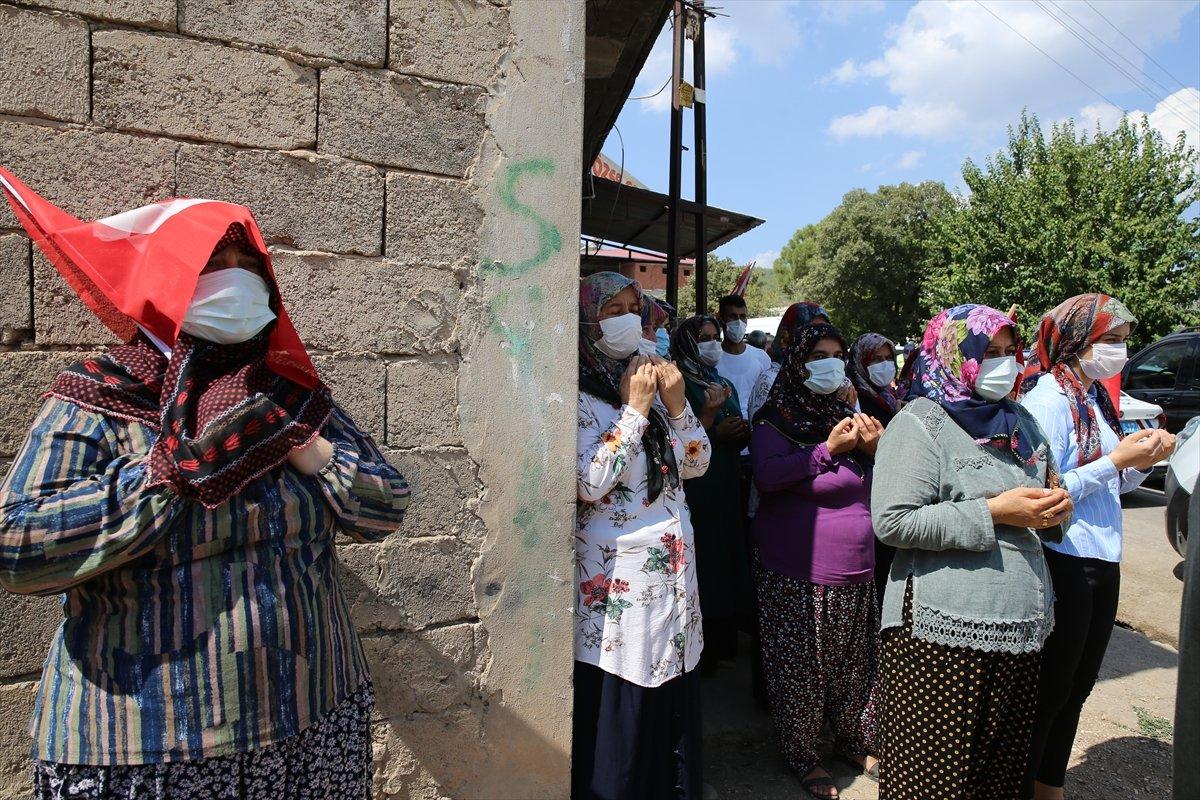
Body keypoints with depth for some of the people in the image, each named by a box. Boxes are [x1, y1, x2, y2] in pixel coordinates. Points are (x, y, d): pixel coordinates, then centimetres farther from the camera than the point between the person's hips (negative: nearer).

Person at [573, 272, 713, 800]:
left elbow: (696, 465, 9)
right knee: (621, 711, 6)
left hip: (673, 566, 7)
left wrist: (676, 404, -5)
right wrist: (634, 410, -16)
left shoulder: (649, 381, 9)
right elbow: (591, 482, -22)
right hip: (618, 575, -6)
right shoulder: (579, 397, -10)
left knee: (674, 699, 17)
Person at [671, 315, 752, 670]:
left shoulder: (725, 385, 17)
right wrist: (714, 429, -22)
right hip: (695, 491, -7)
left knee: (727, 561, 10)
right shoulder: (680, 384, -7)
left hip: (727, 487, 7)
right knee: (703, 567, -4)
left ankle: (722, 644, 24)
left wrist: (742, 434, 1)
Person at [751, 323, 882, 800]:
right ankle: (801, 754, 26)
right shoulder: (777, 418, -8)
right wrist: (829, 449, -24)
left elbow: (878, 488, 15)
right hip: (797, 573, -6)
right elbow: (766, 475, -24)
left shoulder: (847, 415, 10)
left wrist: (873, 448, -5)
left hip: (855, 572, 6)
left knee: (855, 661, 17)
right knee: (801, 666, 6)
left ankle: (854, 741, 38)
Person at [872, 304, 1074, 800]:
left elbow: (1047, 492, 28)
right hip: (947, 631, -7)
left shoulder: (1017, 421, 17)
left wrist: (1056, 508, 4)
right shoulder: (920, 423, -8)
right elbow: (892, 522, -18)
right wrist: (994, 512, -18)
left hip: (1022, 624, 7)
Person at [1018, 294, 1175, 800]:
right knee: (1048, 691, 4)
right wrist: (1115, 461, -19)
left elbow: (1110, 487, 18)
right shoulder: (1048, 398, -16)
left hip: (1102, 562, 9)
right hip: (1062, 563, -9)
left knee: (1076, 688, 20)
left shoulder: (1095, 397, 11)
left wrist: (1143, 459, 1)